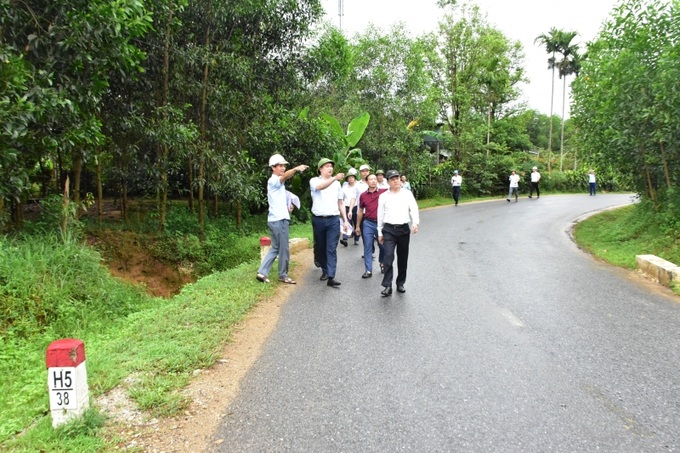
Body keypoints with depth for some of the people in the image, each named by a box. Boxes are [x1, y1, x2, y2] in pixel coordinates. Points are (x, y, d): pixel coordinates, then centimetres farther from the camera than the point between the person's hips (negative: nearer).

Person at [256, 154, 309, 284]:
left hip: (278, 219, 10)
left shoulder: (278, 182, 21)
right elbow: (285, 176, -35)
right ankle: (283, 275, 11)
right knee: (284, 249, 0)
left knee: (275, 248, 12)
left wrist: (287, 206, 13)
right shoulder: (273, 180, -10)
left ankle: (262, 272, 11)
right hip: (279, 220, -10)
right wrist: (296, 169, -52)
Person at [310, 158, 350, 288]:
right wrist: (335, 178, -36)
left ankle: (331, 277, -11)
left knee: (332, 249, -7)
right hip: (318, 220, -1)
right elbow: (320, 187, -24)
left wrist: (345, 220, 8)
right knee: (320, 248, 11)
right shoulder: (314, 181, 2)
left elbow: (340, 203, 15)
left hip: (333, 220, 1)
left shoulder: (337, 183, 11)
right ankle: (325, 270, 30)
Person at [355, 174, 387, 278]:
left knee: (382, 245, 12)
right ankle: (368, 270, 6)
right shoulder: (363, 195, 5)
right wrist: (358, 226, 16)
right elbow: (360, 211, 14)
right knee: (367, 247, 1)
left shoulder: (383, 192, -3)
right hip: (368, 223, 1)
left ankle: (382, 263, 37)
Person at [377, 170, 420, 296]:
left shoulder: (407, 193, 5)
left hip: (404, 229, 1)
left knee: (403, 258, 10)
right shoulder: (383, 196, 5)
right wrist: (380, 232, 10)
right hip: (389, 230, -1)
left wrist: (415, 222, -21)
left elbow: (414, 209, -3)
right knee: (388, 257, -13)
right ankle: (387, 286, -11)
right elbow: (380, 215, 10)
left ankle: (400, 284, 24)